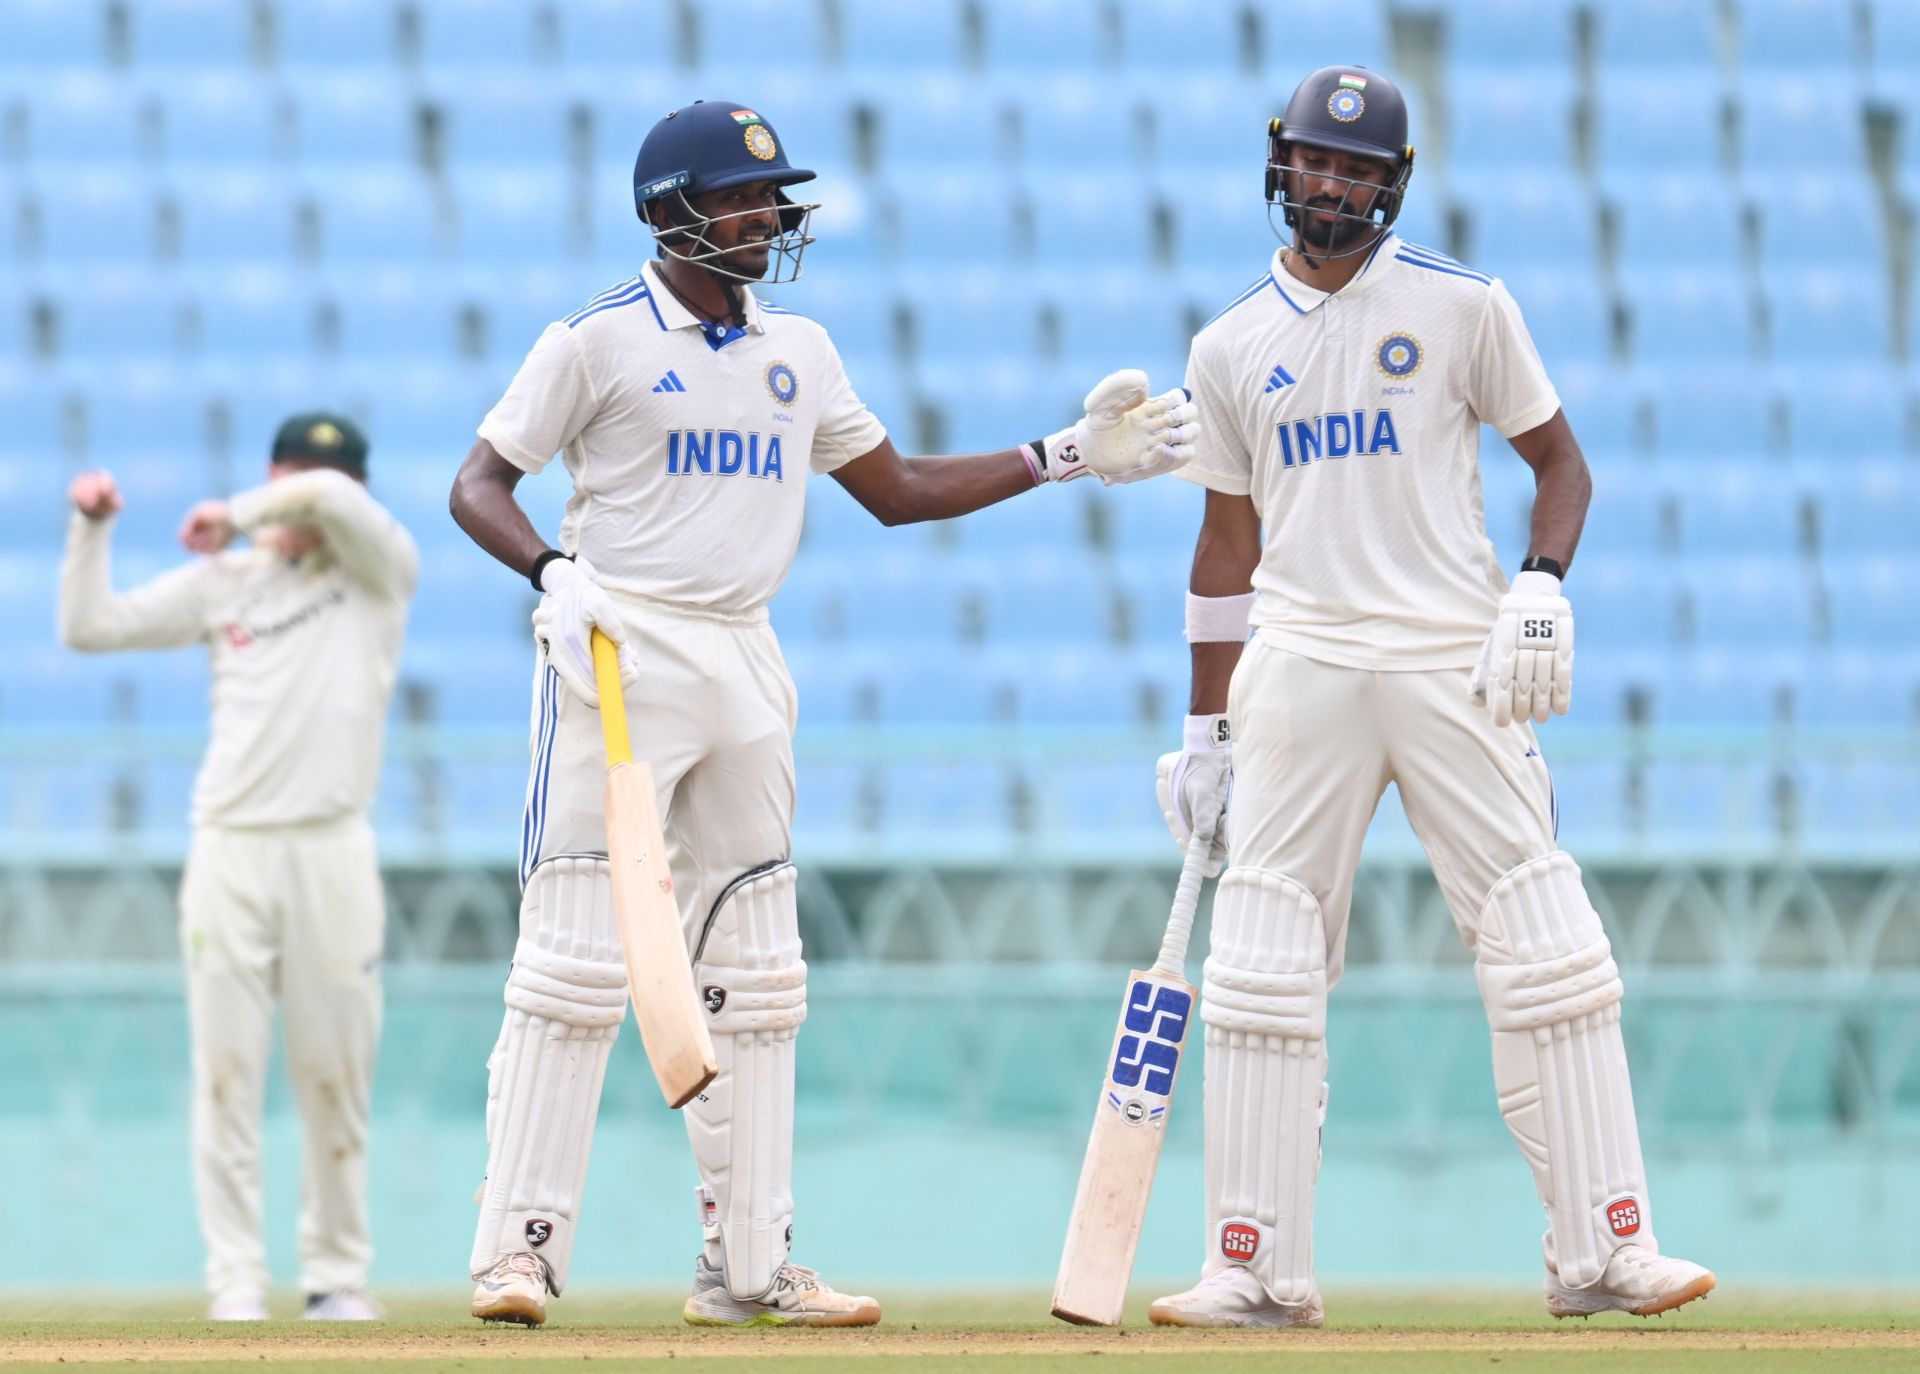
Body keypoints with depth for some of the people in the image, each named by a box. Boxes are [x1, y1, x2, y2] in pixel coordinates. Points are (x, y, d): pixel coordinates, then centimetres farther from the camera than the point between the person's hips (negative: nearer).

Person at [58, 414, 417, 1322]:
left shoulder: (379, 569, 7)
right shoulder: (222, 582, 13)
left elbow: (333, 498, -13)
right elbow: (91, 627, 11)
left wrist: (235, 514, 0)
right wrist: (92, 529, 0)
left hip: (333, 852, -1)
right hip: (231, 851, 1)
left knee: (335, 1077, 2)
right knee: (227, 1075, -2)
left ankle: (337, 1274, 11)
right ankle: (235, 1279, 0)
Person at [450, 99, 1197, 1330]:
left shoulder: (798, 352, 14)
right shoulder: (598, 341, -4)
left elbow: (898, 490, 20)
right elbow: (480, 485, -5)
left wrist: (1066, 458, 14)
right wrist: (552, 572, -24)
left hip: (745, 671, 7)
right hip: (622, 660, -7)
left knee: (755, 974, 8)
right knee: (578, 959, -12)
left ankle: (750, 1264, 13)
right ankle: (520, 1248, -11)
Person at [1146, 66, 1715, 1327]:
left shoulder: (1462, 308, 3)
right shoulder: (1232, 348, 11)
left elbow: (1560, 462, 7)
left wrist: (1543, 591, -12)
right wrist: (1206, 728, 12)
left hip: (1456, 666, -2)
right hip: (1298, 672, 2)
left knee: (1547, 952, -7)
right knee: (1264, 968, -3)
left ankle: (1605, 1249, -3)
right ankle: (1260, 1267, 2)